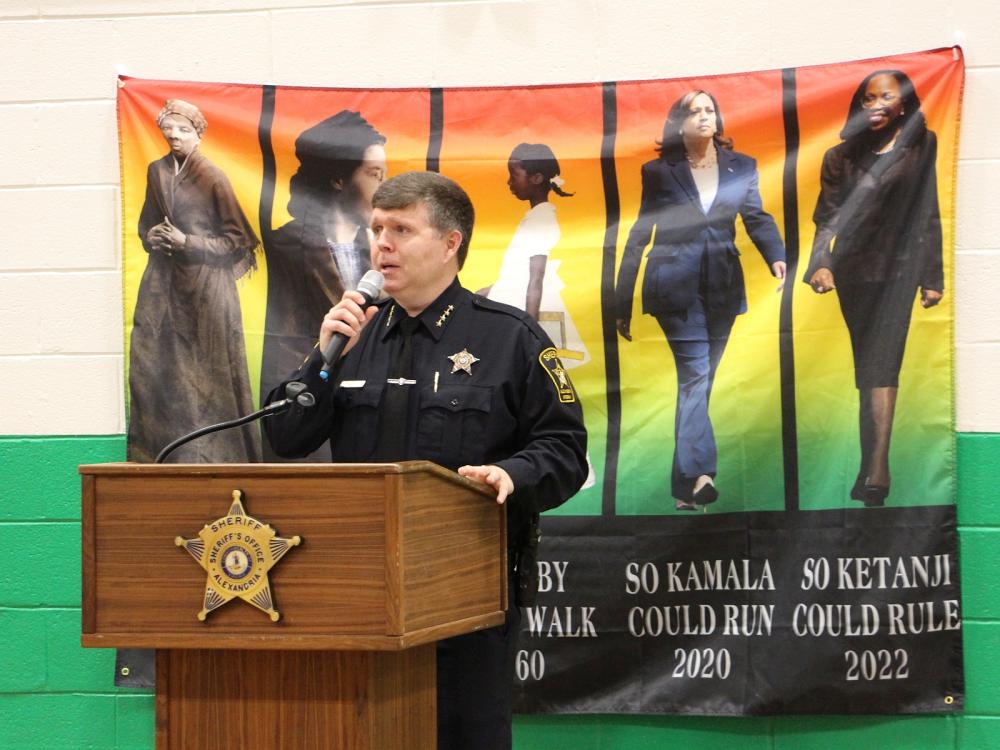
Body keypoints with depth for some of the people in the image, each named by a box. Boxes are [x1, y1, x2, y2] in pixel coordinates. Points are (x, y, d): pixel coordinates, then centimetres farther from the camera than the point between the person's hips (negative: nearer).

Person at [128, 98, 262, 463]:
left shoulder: (213, 177, -5)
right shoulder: (156, 171, 10)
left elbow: (235, 237, -4)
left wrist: (187, 242, -12)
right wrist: (152, 237, 0)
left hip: (206, 284, -5)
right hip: (163, 282, 5)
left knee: (207, 373, -6)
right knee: (151, 362, -1)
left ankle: (213, 453, 0)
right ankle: (155, 454, 5)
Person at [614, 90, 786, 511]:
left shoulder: (741, 167, 10)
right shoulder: (659, 172, 2)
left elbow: (757, 218, 6)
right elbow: (639, 237, 4)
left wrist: (776, 257, -16)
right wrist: (622, 305, 2)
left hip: (722, 286, 3)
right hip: (676, 286, -3)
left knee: (700, 380, 8)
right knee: (696, 374, -17)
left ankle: (684, 487, 15)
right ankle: (698, 474, -26)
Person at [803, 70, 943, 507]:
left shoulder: (922, 149, 1)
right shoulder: (843, 156, 7)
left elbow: (929, 217, 3)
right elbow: (827, 216, 2)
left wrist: (932, 278, 3)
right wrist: (821, 262, -14)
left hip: (898, 271, -3)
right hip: (852, 271, 3)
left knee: (880, 364, -15)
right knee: (867, 367, 6)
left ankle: (877, 469, -23)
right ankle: (871, 465, 10)